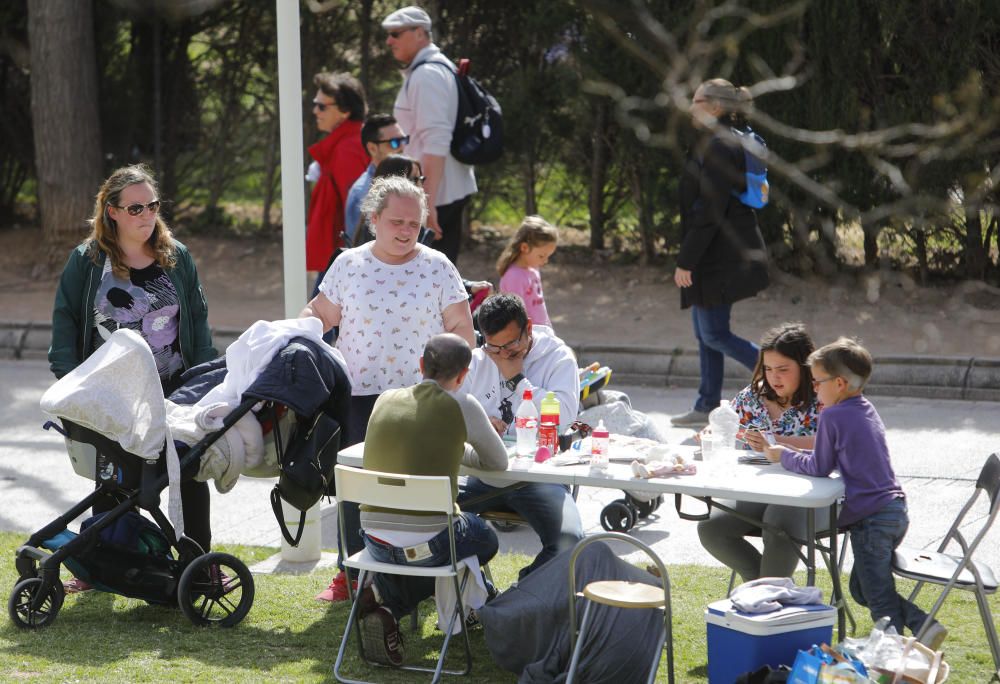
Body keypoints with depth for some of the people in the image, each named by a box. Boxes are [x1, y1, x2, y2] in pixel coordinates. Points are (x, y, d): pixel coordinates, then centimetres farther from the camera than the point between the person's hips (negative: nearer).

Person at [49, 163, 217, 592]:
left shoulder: (177, 258, 3)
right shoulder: (86, 260, -2)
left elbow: (198, 320, 7)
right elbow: (65, 321, 0)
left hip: (174, 391, 1)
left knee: (191, 474, 2)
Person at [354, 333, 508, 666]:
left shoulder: (386, 400, 4)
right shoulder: (461, 405, -8)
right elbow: (498, 462, 6)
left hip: (374, 539, 6)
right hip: (429, 544, -6)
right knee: (486, 539, 27)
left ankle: (385, 596, 11)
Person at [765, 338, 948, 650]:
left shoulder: (833, 416, -12)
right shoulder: (866, 410, 15)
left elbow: (820, 467, -6)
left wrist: (784, 456, 7)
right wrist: (793, 454, 19)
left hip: (870, 518, -9)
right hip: (896, 511, 9)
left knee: (877, 597, -1)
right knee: (862, 588, 17)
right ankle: (925, 626, 9)